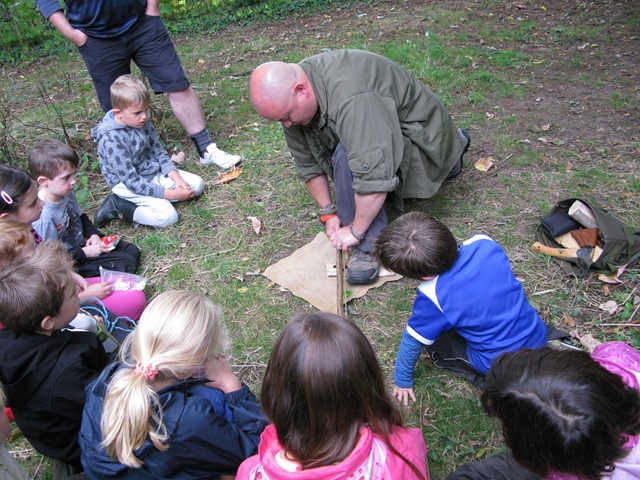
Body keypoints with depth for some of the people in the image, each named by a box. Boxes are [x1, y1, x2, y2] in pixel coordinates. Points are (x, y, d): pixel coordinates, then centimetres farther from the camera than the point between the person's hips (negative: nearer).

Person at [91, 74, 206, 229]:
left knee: (197, 184, 0)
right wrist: (171, 194, -26)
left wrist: (177, 178, -10)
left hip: (154, 173, 8)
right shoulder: (111, 140, -26)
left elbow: (159, 152, 6)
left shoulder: (142, 122, -4)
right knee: (168, 216, -25)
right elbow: (131, 181, -26)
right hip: (128, 186, -8)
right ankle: (118, 206, -9)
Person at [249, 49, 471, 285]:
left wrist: (356, 232, -31)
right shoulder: (289, 97, -13)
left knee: (348, 157, -32)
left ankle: (368, 244, -17)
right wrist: (328, 213, -4)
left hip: (416, 130, -9)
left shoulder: (350, 97, -40)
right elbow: (307, 162, -3)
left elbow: (374, 173, -42)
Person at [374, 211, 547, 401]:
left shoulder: (433, 296, -27)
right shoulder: (484, 243, -15)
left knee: (432, 335, 7)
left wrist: (402, 381, 8)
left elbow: (412, 342, -10)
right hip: (539, 338, 6)